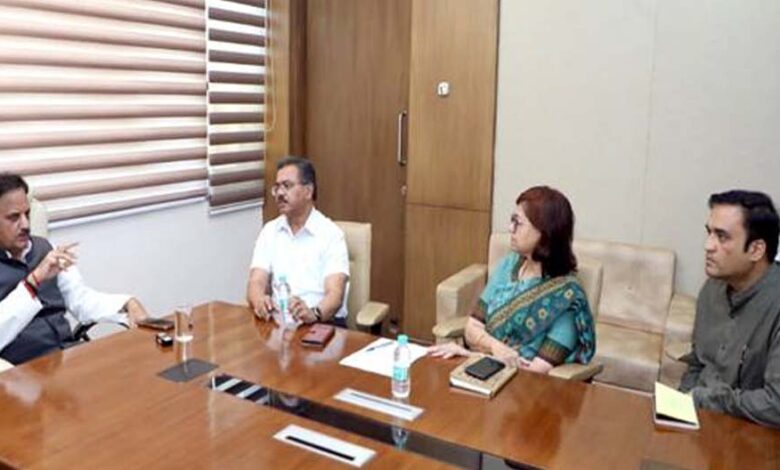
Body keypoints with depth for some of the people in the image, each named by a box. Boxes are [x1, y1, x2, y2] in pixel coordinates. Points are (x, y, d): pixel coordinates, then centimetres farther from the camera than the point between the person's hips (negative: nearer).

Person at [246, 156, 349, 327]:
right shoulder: (269, 231, 10)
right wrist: (260, 302, -23)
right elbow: (256, 282, 0)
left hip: (323, 322, -3)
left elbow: (335, 294, -14)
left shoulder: (331, 234, -4)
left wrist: (313, 313, -35)